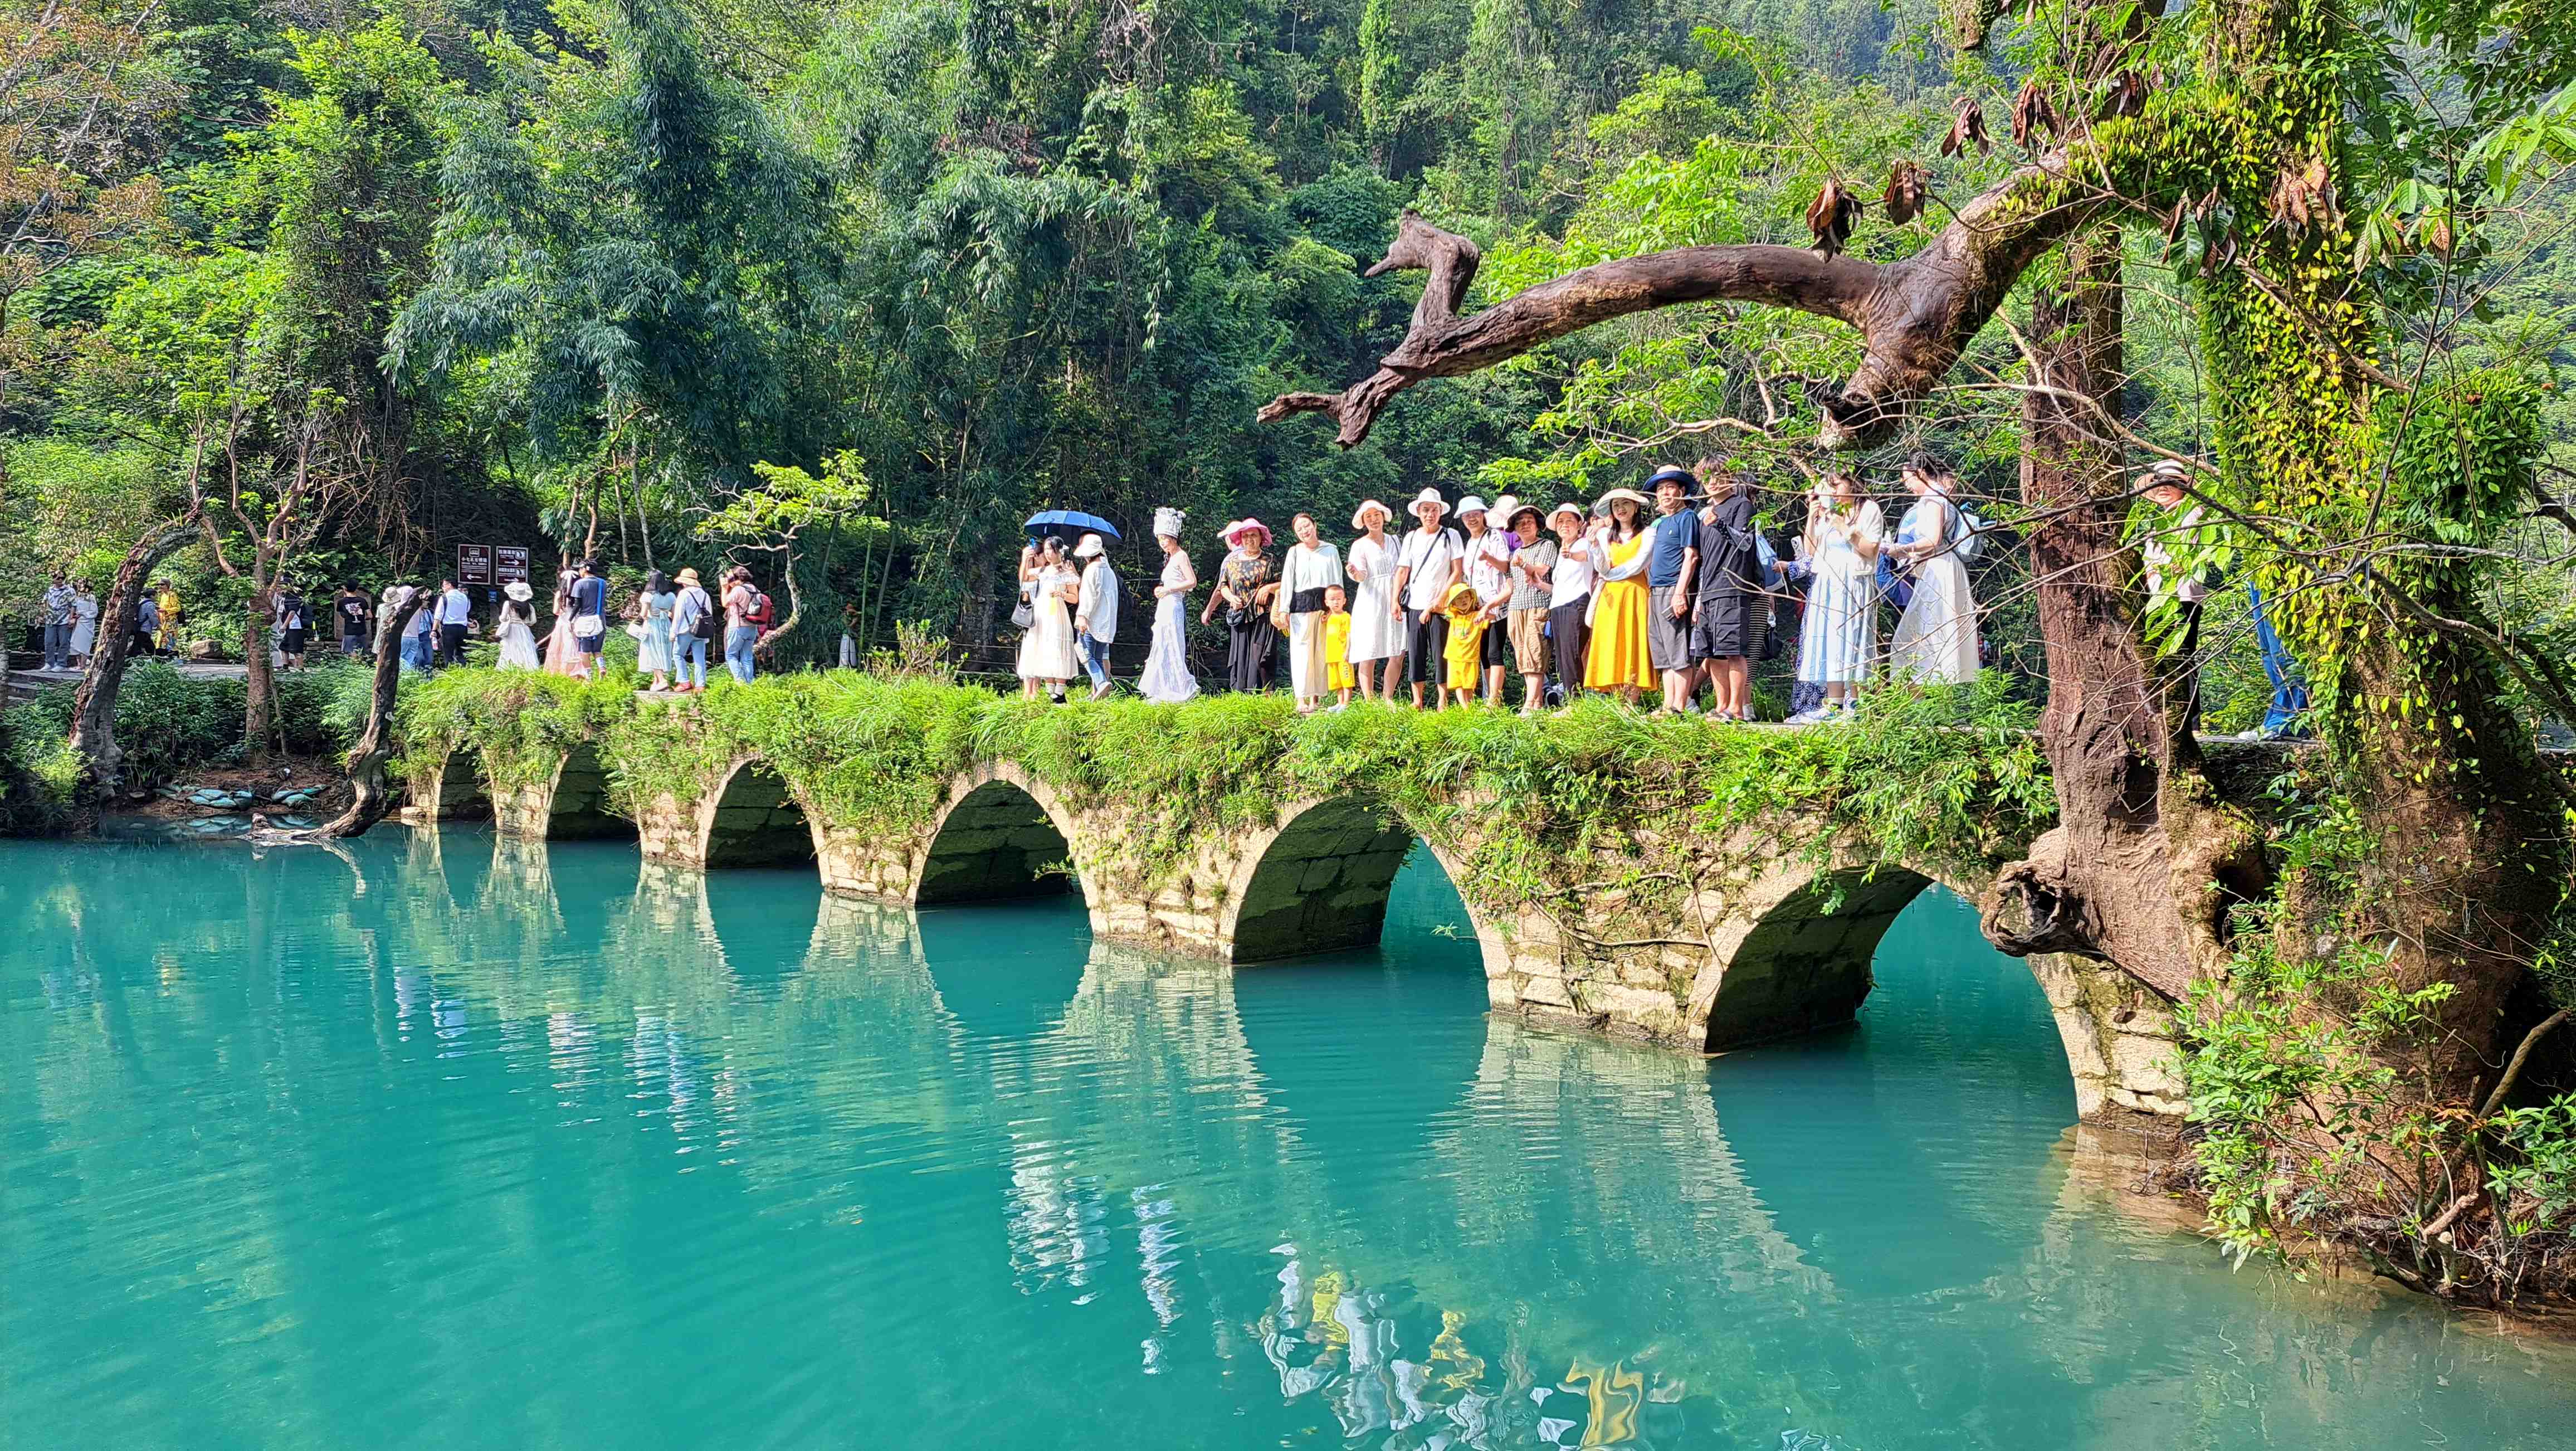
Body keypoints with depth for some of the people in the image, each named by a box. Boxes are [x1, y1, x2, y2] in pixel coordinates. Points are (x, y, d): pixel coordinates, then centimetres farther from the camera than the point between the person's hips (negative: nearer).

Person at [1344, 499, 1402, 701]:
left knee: (1398, 654, -3)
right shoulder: (1360, 546, 0)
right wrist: (1354, 572, -33)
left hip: (1393, 603, 4)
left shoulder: (1394, 542, 14)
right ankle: (1369, 703, -3)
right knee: (1369, 656, -6)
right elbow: (1361, 576, -12)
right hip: (1370, 602, -4)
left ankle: (1387, 700, 7)